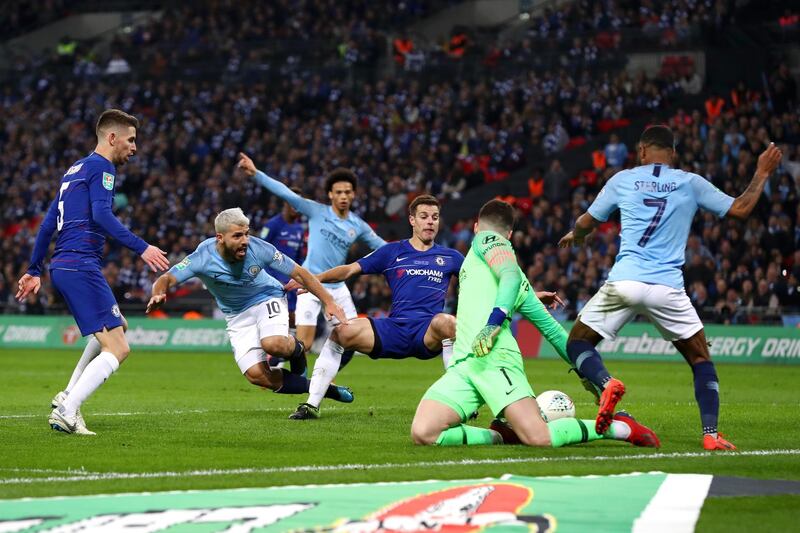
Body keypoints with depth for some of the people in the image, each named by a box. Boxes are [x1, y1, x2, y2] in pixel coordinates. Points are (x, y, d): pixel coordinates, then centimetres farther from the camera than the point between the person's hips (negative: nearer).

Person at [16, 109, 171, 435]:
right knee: (118, 349, -11)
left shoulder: (74, 170, 23)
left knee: (116, 326, 29)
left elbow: (48, 223, 24)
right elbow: (101, 215, -19)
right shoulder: (101, 166, -4)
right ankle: (66, 412, -21)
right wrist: (141, 248, -22)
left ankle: (69, 395, 19)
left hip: (61, 267, 10)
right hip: (81, 266, -10)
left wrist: (34, 270, 28)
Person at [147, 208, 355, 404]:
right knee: (256, 375, -15)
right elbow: (167, 279, -28)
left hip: (268, 299, -2)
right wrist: (158, 295, -51)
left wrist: (328, 301, -17)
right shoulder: (203, 258, -25)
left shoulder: (259, 249, -25)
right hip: (237, 314, 2)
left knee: (273, 344, -36)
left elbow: (299, 273, -15)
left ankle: (297, 349, 3)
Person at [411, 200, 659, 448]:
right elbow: (551, 328, 31)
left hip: (493, 359, -8)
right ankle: (501, 435, 1)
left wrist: (494, 321, -24)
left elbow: (511, 275, -11)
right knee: (422, 433, -12)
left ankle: (617, 427, 0)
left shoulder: (486, 239, 12)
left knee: (539, 438, -20)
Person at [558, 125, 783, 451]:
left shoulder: (623, 179, 11)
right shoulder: (691, 183, 9)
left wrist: (574, 235, 44)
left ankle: (606, 384, -17)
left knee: (577, 343, 14)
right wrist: (762, 174, 27)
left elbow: (587, 222, 21)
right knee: (700, 358, 16)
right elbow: (740, 209, 12)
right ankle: (711, 434, 2)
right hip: (667, 287, 1)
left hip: (623, 281, -1)